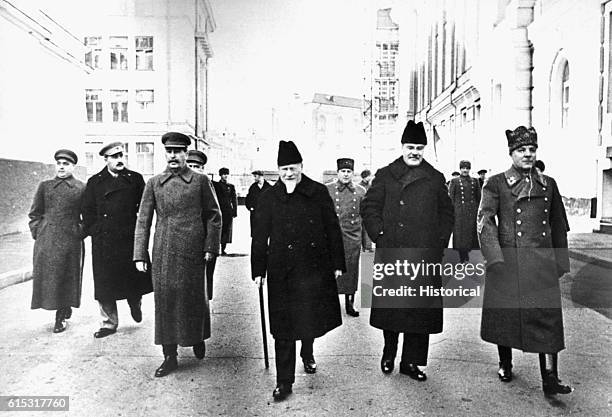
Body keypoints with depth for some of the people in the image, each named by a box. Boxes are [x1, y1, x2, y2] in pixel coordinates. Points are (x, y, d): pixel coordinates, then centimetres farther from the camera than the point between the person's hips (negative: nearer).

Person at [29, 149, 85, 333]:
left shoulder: (82, 189, 4)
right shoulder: (44, 186, 10)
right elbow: (34, 214, 13)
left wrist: (81, 232, -1)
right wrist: (37, 233, 4)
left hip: (71, 241, -2)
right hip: (46, 240, 2)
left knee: (67, 279, 3)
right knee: (47, 277, 3)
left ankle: (61, 318, 16)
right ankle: (63, 311, 22)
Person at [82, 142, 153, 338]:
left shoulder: (135, 179, 5)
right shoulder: (94, 182, 7)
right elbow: (87, 211, 9)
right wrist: (94, 231, 0)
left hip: (130, 239, -1)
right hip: (103, 242, 1)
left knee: (135, 278, 2)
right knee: (104, 284, 4)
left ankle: (135, 303, 34)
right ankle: (109, 323, 17)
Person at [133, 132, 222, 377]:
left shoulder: (200, 181, 3)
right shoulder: (154, 183, 8)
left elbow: (213, 216, 5)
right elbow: (143, 220, 8)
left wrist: (211, 247, -3)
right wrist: (140, 254, 2)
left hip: (192, 251, -2)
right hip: (163, 253, 2)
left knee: (194, 297, 8)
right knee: (165, 299, 4)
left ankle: (198, 338, 35)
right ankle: (170, 356, 17)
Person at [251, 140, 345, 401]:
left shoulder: (319, 193, 1)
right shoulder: (268, 198, 1)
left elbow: (333, 230, 4)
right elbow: (259, 237, 2)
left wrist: (337, 263, 3)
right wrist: (258, 270, 0)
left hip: (315, 269, 1)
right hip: (282, 272, -1)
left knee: (313, 318, 15)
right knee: (283, 329, 2)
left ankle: (307, 354, 47)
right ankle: (284, 382, 16)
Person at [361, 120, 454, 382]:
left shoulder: (436, 179, 13)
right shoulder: (385, 176, 7)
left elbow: (446, 213, 17)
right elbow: (369, 208, 6)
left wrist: (441, 241, 6)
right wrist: (379, 235, -5)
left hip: (425, 255, 2)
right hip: (391, 254, -1)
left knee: (421, 308, 4)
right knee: (390, 305, 3)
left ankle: (411, 361, 18)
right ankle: (389, 352, 26)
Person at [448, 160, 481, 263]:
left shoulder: (474, 181, 10)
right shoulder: (454, 181, 2)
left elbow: (478, 197, 13)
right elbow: (451, 197, 0)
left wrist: (478, 210, 8)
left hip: (472, 210, 3)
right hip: (459, 211, -3)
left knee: (471, 232, 5)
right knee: (460, 232, -2)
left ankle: (467, 251, 24)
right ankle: (462, 257, 6)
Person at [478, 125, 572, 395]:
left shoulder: (548, 184, 10)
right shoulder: (496, 183, -1)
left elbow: (559, 226, 17)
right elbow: (484, 221, -9)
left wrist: (561, 262, 14)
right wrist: (495, 259, -18)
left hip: (542, 262, 3)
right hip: (507, 260, -2)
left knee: (547, 317, 0)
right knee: (504, 314, 9)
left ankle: (550, 379, 10)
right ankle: (505, 366, 29)